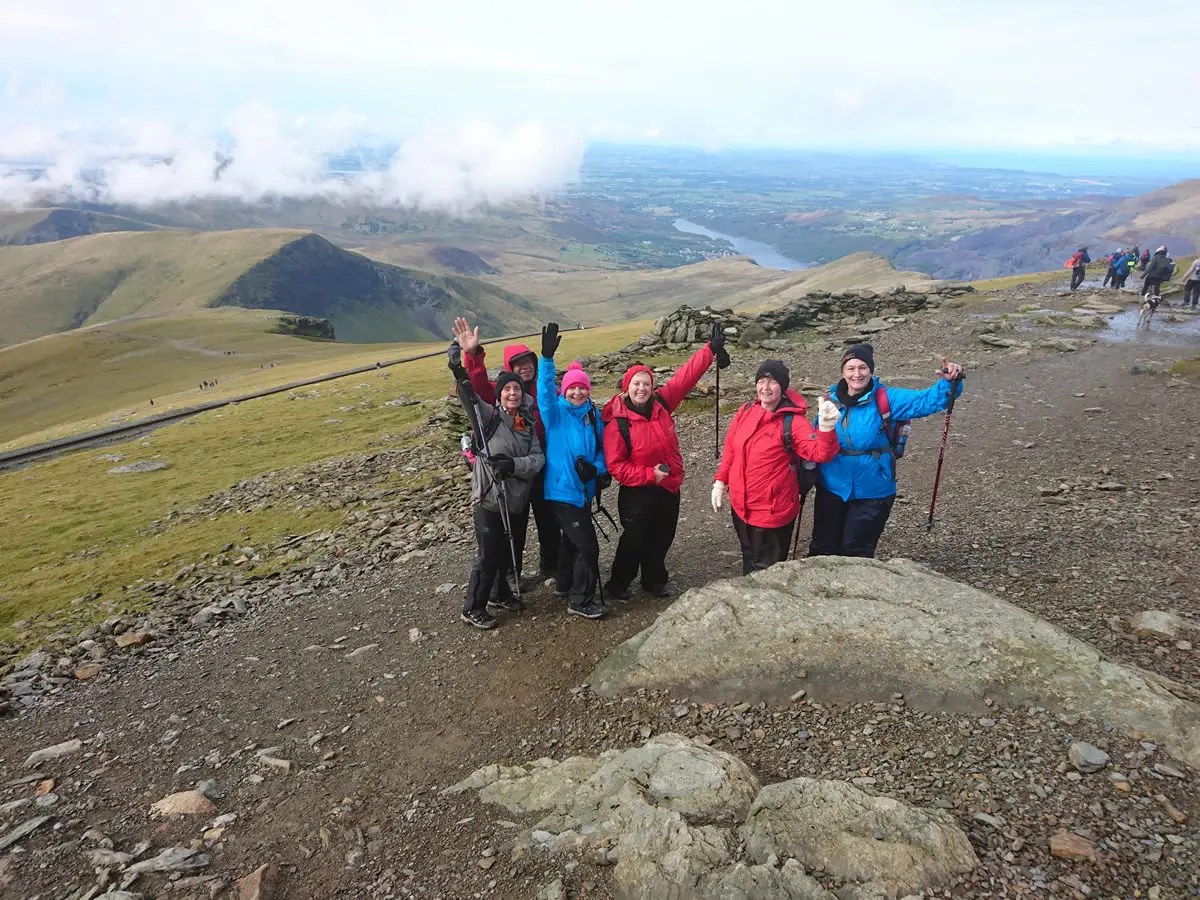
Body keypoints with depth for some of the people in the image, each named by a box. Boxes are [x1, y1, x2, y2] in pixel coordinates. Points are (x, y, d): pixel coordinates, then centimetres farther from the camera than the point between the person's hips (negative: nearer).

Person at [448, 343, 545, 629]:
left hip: (517, 500, 6)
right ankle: (472, 609, 17)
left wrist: (513, 464, -23)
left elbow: (538, 458, -4)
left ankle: (501, 595, 41)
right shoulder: (488, 416, -7)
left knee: (513, 552, 18)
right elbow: (470, 397, -25)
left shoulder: (528, 424, 7)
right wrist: (459, 372, -42)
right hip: (489, 499, -6)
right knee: (489, 556, 0)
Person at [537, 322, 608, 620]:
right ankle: (580, 600, 10)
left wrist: (599, 469, -10)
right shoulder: (555, 412, -12)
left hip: (583, 490, 7)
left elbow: (601, 448, 11)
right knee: (587, 545, -5)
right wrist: (547, 357, -43)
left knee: (571, 540, 22)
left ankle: (564, 585, 43)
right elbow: (545, 391, -30)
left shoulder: (593, 415, 5)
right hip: (562, 490, -7)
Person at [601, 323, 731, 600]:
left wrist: (710, 349, -9)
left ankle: (654, 580, 40)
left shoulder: (661, 404, -5)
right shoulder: (617, 423, -19)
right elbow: (615, 466, -18)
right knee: (635, 540, 8)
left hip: (669, 487, 5)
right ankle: (618, 584, 29)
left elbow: (686, 375, -4)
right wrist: (650, 474, -24)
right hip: (637, 492, -5)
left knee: (662, 538, 19)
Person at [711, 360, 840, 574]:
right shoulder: (745, 411, 0)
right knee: (750, 561, 25)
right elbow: (730, 448, 11)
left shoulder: (793, 421, -17)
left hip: (773, 511, -6)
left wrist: (826, 429, -47)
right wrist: (721, 481, 10)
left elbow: (820, 452, -29)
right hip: (741, 505, 6)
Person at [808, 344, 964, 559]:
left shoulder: (886, 399, -11)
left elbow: (927, 400, -21)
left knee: (856, 551, 12)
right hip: (831, 489, 3)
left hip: (871, 494, -2)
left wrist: (950, 382, -38)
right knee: (823, 547, 17)